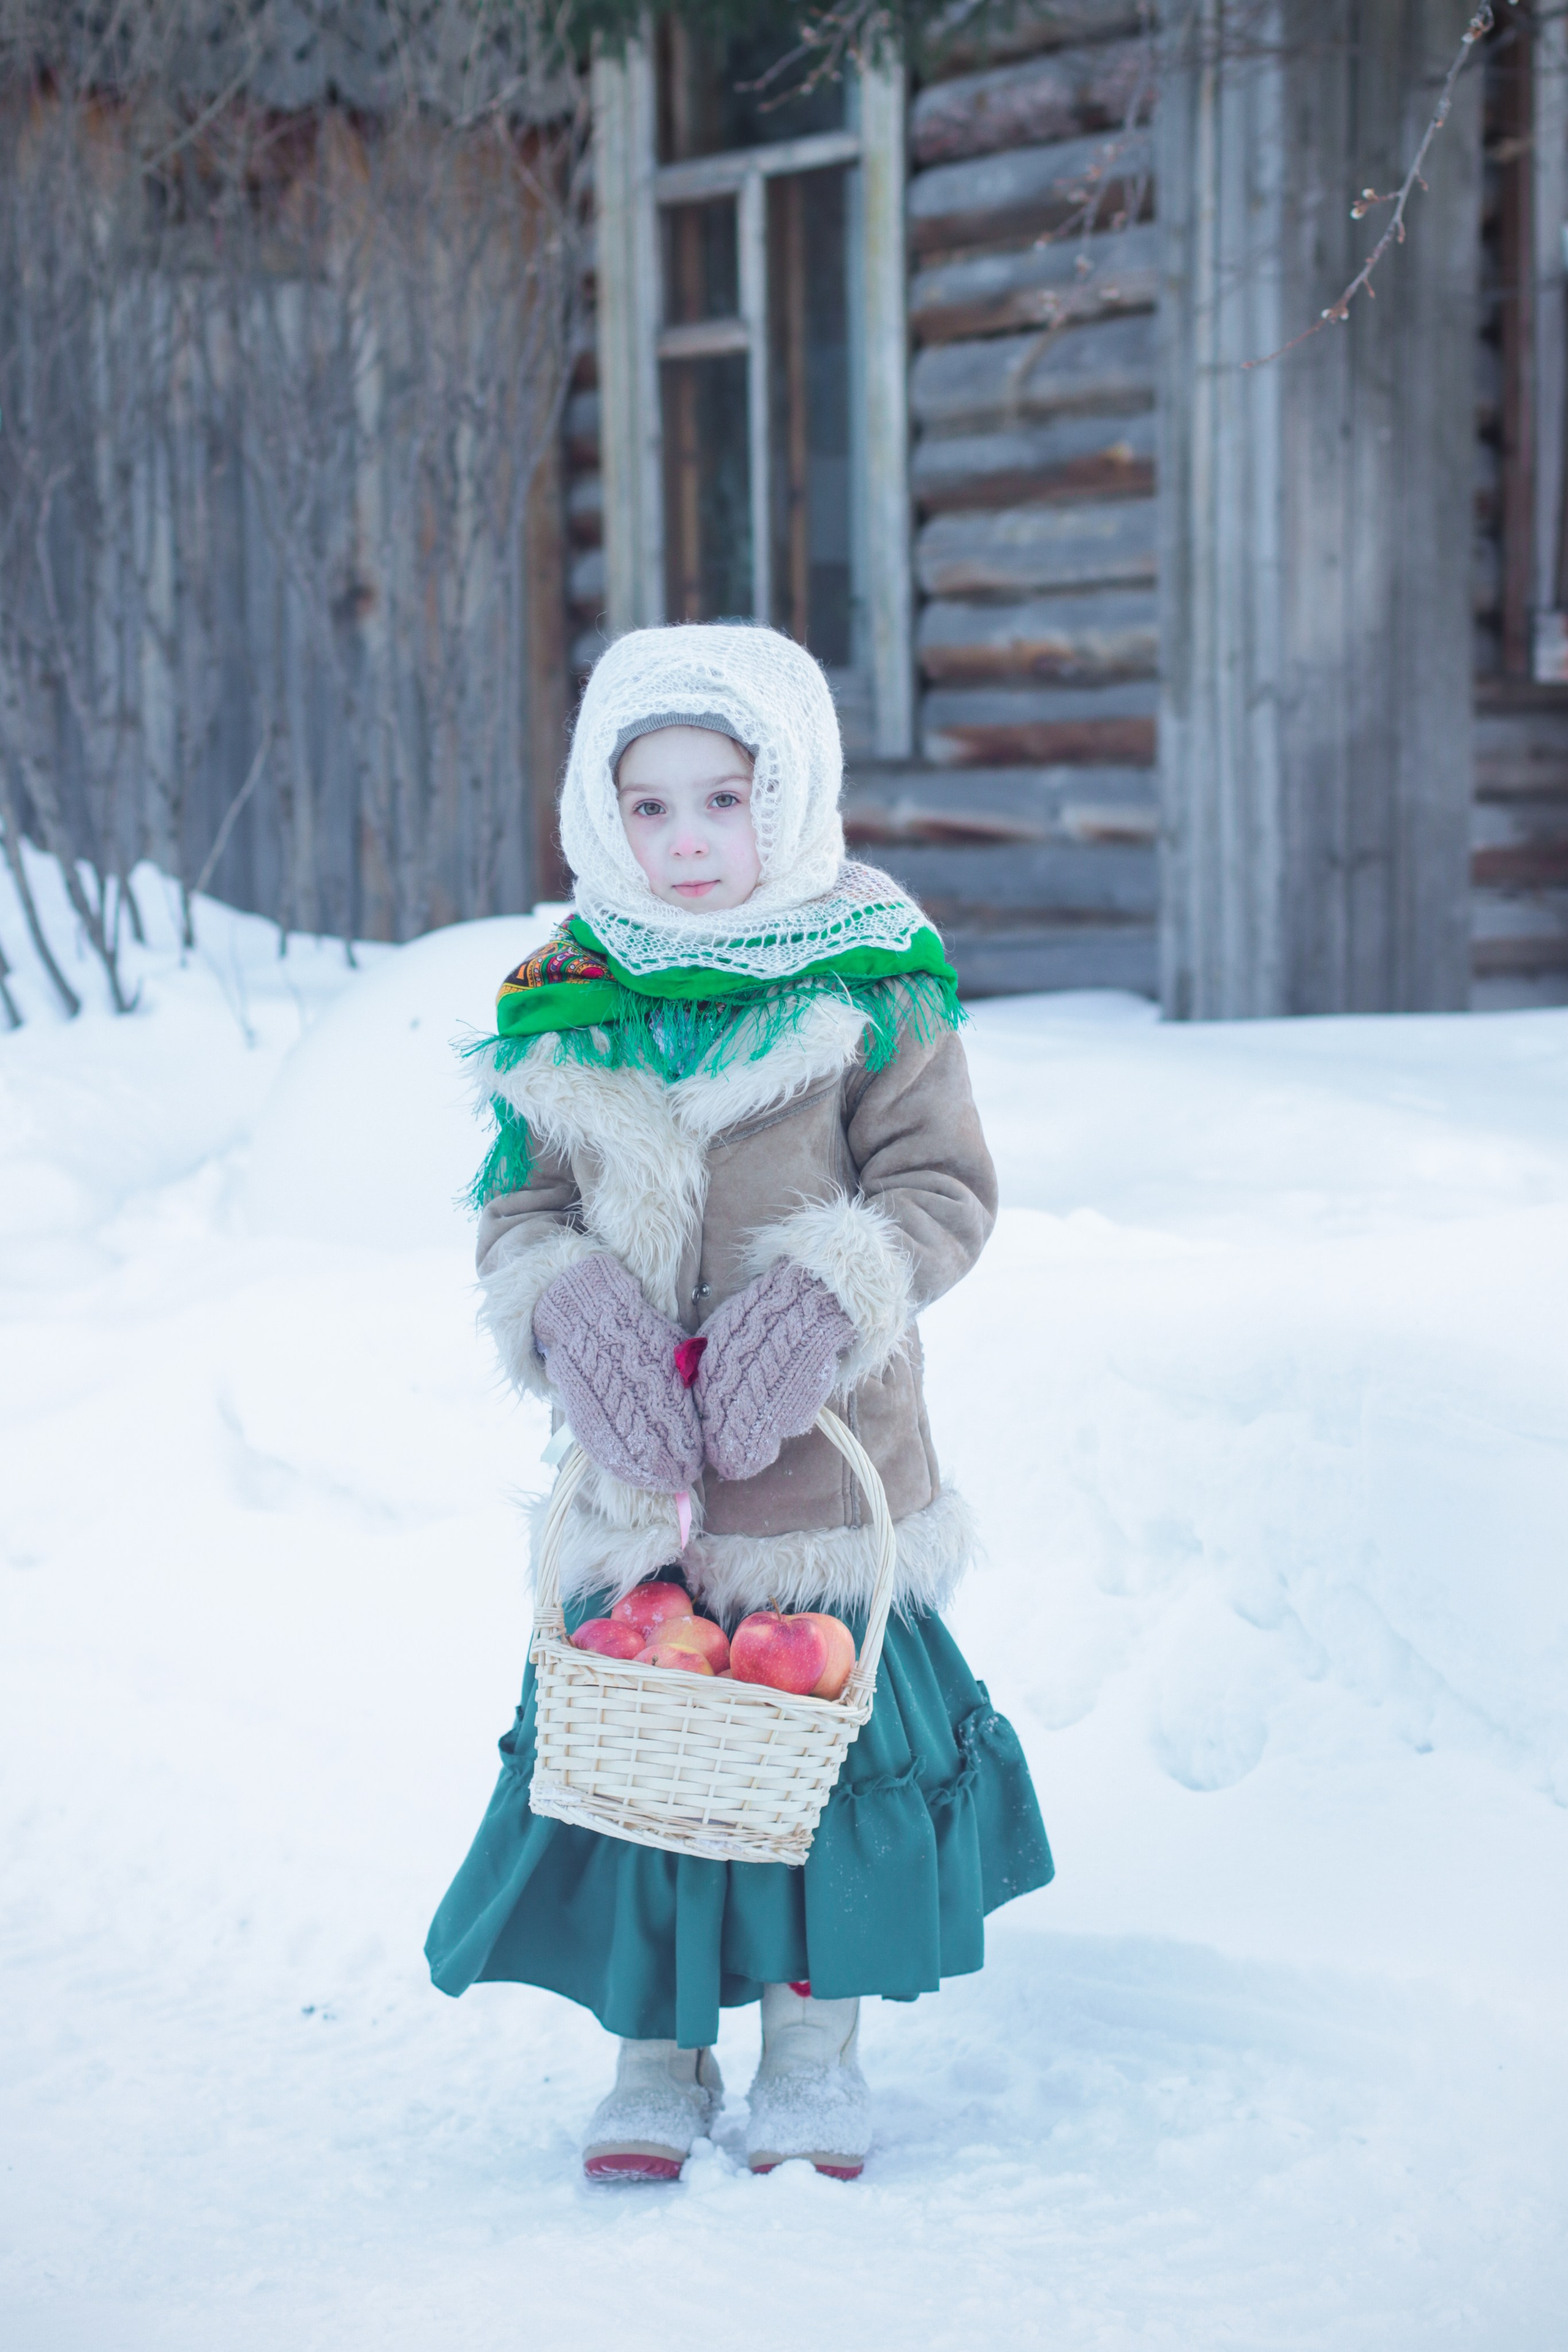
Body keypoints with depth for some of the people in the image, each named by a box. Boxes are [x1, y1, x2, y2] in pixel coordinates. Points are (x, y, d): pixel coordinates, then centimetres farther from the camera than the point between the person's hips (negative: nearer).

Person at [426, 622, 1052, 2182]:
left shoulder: (869, 993, -5)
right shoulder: (566, 1019, 3)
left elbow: (945, 1188, -5)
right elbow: (518, 1208, 8)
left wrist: (827, 1298, -21)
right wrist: (566, 1306, -14)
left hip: (826, 1470, -2)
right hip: (638, 1474, 2)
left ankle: (816, 2048, 27)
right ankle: (658, 2054, 24)